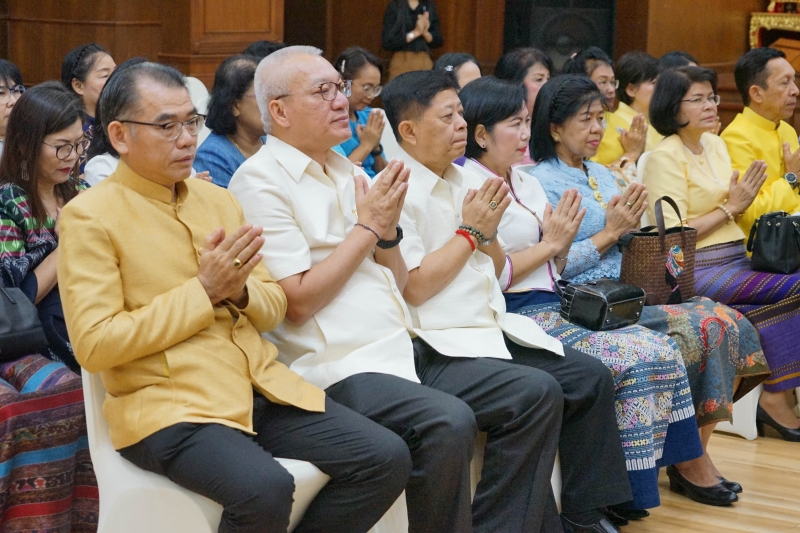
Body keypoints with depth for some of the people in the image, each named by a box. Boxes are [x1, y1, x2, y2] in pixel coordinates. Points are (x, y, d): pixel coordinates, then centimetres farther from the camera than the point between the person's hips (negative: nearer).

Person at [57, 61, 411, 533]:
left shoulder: (218, 199, 15)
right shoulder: (91, 216, -4)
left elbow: (274, 308, 17)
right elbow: (94, 344, -12)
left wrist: (240, 290, -7)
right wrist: (203, 291, -13)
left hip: (262, 386, 7)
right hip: (168, 404, -6)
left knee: (387, 458, -11)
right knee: (265, 489, -34)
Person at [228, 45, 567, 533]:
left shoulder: (348, 173, 16)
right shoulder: (262, 181, -7)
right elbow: (297, 302, -14)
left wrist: (388, 228, -1)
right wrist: (367, 226, -8)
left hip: (403, 350, 8)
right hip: (340, 368, -8)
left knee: (537, 395, -1)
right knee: (448, 423, -32)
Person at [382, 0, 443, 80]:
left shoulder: (430, 7, 7)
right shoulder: (393, 7, -3)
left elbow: (439, 42, 7)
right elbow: (386, 43, -10)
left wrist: (425, 33, -14)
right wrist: (415, 32, -16)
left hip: (424, 63, 3)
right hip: (401, 63, -2)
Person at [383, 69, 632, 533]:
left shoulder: (465, 181, 14)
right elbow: (412, 288, -19)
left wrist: (488, 233, 0)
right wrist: (469, 231, -9)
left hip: (494, 329, 9)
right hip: (439, 346, -9)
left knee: (591, 377, -1)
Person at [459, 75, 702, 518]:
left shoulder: (526, 182, 18)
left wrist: (564, 239, 1)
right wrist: (549, 243, -9)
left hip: (556, 308, 9)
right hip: (518, 318, -9)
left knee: (661, 350, -7)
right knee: (640, 359, -20)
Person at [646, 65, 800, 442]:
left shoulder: (716, 145, 15)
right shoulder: (665, 157, -8)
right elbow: (674, 235, -14)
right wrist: (730, 208, -11)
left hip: (735, 257, 7)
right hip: (697, 268, -7)